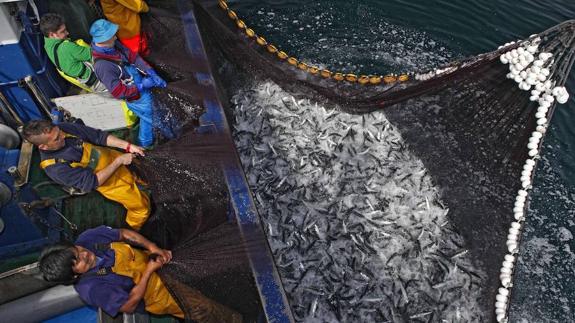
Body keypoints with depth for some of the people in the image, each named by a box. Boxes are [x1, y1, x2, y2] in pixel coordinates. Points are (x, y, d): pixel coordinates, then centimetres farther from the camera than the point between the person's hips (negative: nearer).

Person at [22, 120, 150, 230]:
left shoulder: (64, 128, -17)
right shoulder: (54, 167, -29)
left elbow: (99, 136, -10)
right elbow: (91, 181, -27)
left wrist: (128, 146, -21)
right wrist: (118, 161, -30)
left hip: (111, 156, 6)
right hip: (107, 180, -6)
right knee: (141, 206, -2)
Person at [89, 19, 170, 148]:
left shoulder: (113, 44, -12)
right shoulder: (102, 65, -33)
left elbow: (133, 56, -2)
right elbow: (118, 92, -27)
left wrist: (152, 73, -13)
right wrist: (142, 86, -25)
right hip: (135, 96, -7)